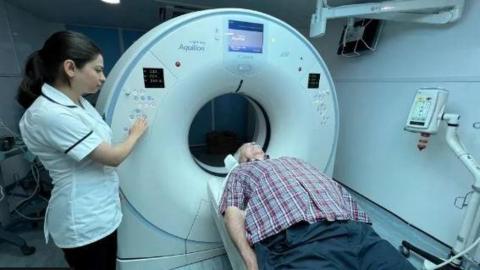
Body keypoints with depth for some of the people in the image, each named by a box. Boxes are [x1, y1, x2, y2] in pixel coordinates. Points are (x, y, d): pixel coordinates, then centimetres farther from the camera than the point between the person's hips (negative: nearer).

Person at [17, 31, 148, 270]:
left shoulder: (80, 103, 3)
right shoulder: (50, 114, -26)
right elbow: (113, 157, -21)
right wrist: (135, 134, -5)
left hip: (102, 212, 8)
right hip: (83, 223, -8)